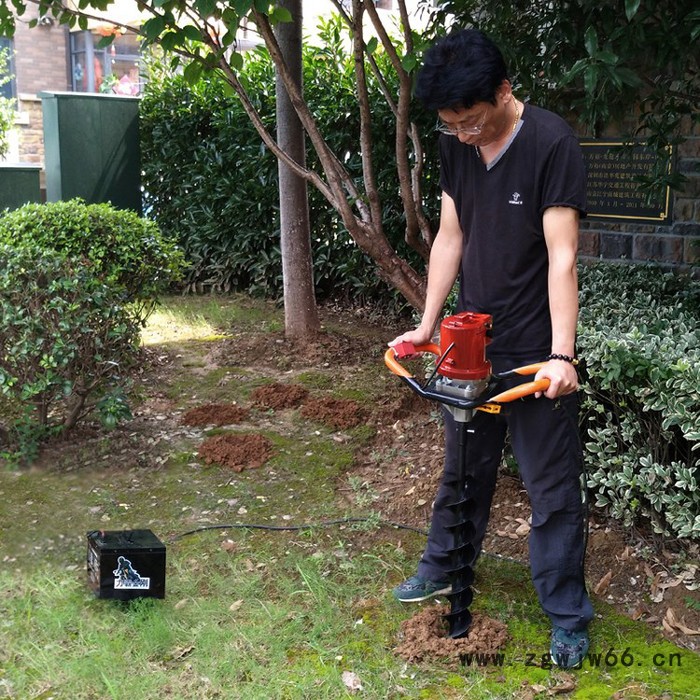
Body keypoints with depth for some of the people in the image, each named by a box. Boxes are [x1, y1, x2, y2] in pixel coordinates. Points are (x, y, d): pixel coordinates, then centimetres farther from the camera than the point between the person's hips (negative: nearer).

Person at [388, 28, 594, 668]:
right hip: (472, 344, 6)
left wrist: (561, 353, -26)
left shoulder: (552, 143, -17)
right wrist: (427, 324, 4)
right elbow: (450, 238, 7)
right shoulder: (456, 146, 1)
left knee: (552, 486, 4)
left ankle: (568, 615, 18)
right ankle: (444, 568, 39)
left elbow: (562, 255, -21)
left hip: (536, 351, -5)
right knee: (463, 467, 20)